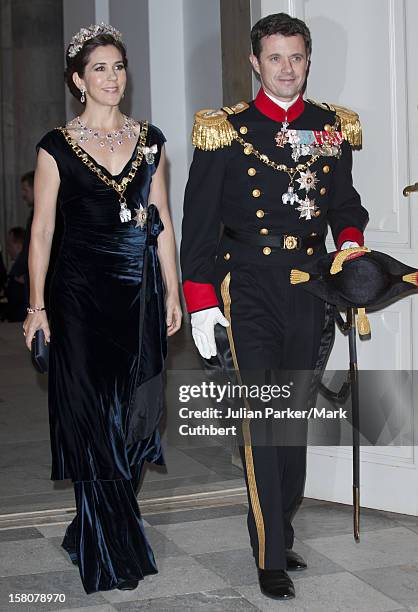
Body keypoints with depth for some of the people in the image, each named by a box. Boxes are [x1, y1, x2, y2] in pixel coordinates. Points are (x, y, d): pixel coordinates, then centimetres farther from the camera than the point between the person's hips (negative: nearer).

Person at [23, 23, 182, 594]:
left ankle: (92, 531, 26)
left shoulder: (149, 139, 9)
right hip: (82, 292, -3)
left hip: (140, 290, 4)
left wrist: (172, 291, 7)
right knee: (93, 418, 0)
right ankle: (111, 553, 13)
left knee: (134, 412, 6)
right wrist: (37, 305, -5)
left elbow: (162, 221, 11)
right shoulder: (57, 146, 0)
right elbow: (42, 228, -1)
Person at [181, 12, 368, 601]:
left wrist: (350, 242, -3)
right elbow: (199, 221, 0)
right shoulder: (226, 131, 0)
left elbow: (345, 202, 20)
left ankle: (281, 534, 25)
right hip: (249, 291, -4)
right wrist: (201, 302, -6)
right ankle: (271, 558, -1)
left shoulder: (332, 129, 10)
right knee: (261, 419, -8)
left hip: (311, 288, 4)